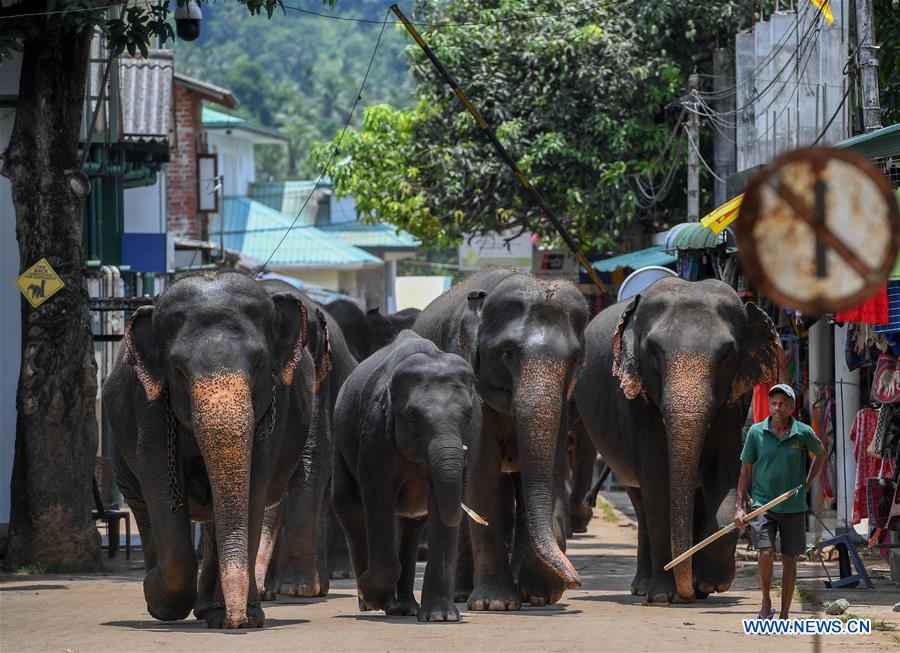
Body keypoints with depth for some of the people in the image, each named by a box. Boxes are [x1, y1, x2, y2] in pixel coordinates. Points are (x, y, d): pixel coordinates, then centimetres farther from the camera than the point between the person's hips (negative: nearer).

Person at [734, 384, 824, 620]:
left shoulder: (804, 433, -2)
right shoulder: (756, 432, -2)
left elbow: (820, 453, 19)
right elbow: (745, 471, 5)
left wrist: (807, 483, 11)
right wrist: (740, 506, 0)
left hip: (793, 507, 1)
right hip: (763, 503, -1)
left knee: (789, 559, 5)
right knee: (766, 552, -18)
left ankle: (784, 615, 15)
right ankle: (766, 603, 2)